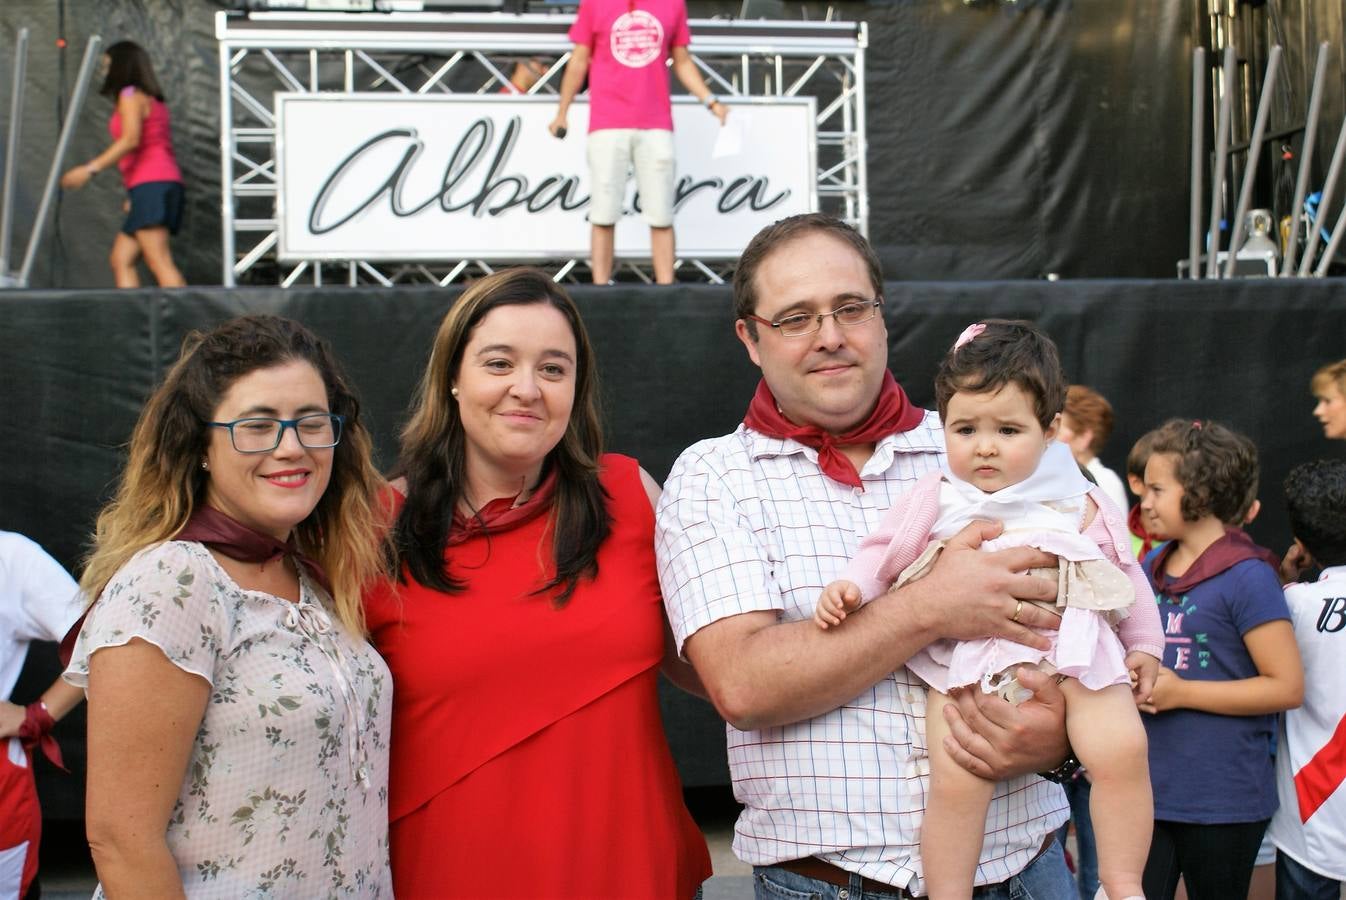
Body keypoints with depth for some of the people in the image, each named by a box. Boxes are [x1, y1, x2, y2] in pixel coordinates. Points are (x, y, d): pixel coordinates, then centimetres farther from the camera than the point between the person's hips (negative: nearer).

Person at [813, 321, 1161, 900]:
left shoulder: (1076, 502, 10)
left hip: (1071, 647, 1)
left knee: (1121, 749, -17)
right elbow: (883, 553, 9)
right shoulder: (936, 500, 7)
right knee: (956, 779, -18)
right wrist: (850, 588, -9)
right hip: (965, 656, -1)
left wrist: (1144, 644, 17)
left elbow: (1126, 572, 18)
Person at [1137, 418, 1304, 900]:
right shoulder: (1153, 567, 8)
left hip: (1223, 803, -6)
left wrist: (1180, 692, -18)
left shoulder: (1247, 575, -13)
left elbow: (1287, 687, -16)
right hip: (1149, 789, 6)